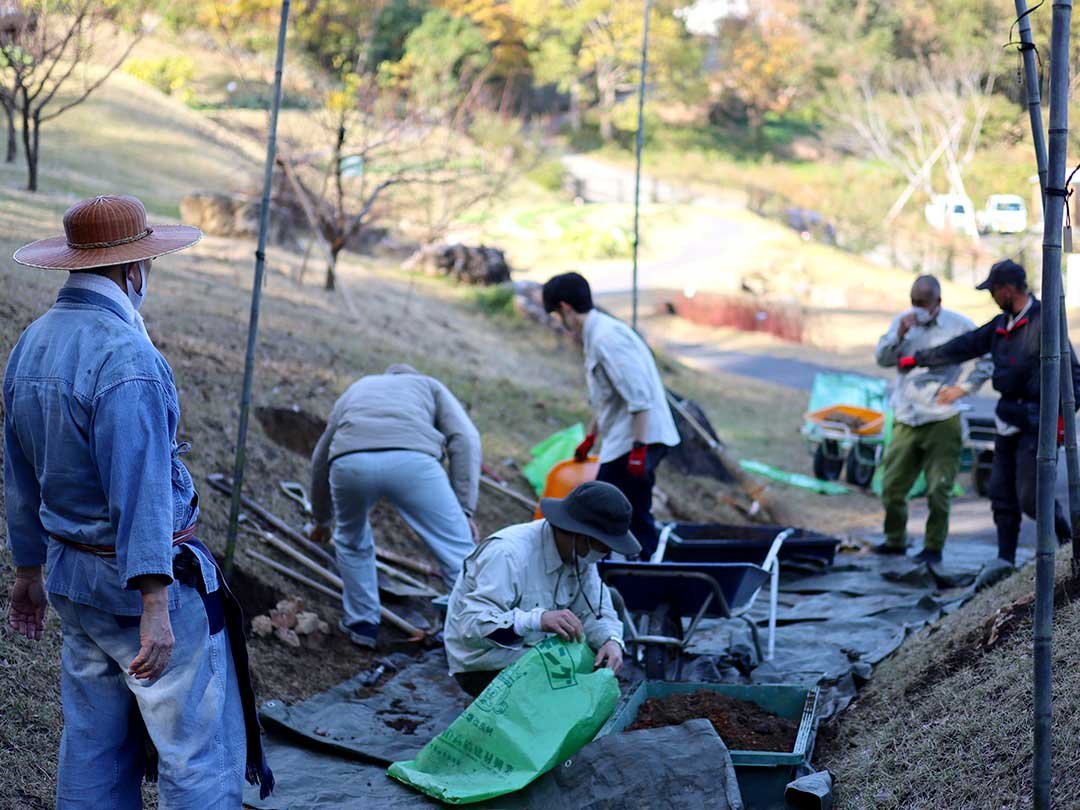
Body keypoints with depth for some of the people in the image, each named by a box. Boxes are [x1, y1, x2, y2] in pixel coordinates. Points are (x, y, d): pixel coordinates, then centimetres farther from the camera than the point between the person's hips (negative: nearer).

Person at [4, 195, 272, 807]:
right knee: (202, 752, -1)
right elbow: (141, 487, -26)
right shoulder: (125, 355, -21)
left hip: (72, 574, 9)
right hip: (144, 576, -9)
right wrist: (155, 606, -27)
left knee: (94, 746, 16)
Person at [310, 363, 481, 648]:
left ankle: (362, 623, 37)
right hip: (412, 461, -3)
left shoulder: (357, 389, 43)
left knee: (351, 542, 32)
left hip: (349, 462, 3)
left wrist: (321, 520, 63)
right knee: (460, 553, 7)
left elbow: (320, 458, 49)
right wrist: (464, 510, 13)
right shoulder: (430, 386, 36)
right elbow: (465, 438, 15)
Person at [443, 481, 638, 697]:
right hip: (484, 668, -8)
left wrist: (611, 640, -21)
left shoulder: (580, 554, -4)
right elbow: (473, 626, -37)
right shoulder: (508, 555, -30)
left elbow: (594, 612, 2)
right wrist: (538, 620, -48)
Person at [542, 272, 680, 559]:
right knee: (636, 517, 12)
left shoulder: (606, 338, -16)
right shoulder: (599, 333, 17)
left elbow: (639, 397, -24)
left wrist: (638, 448, -26)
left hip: (636, 439, -10)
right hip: (626, 441, 10)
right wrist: (589, 438, 39)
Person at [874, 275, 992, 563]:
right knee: (891, 486, 6)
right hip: (905, 420, 4)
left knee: (938, 490, -3)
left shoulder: (959, 325, -2)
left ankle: (934, 547, 9)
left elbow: (989, 358, 5)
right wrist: (900, 334, -15)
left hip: (942, 422, -4)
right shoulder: (903, 321, 7)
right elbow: (883, 359, 1)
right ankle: (895, 540, 24)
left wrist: (964, 388, -4)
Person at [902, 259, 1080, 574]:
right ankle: (1005, 561, 13)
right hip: (1009, 419, 8)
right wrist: (917, 359, 24)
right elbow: (964, 346, 20)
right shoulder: (1002, 324, 13)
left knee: (1029, 498, -10)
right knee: (1002, 494, 7)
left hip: (1036, 421, -8)